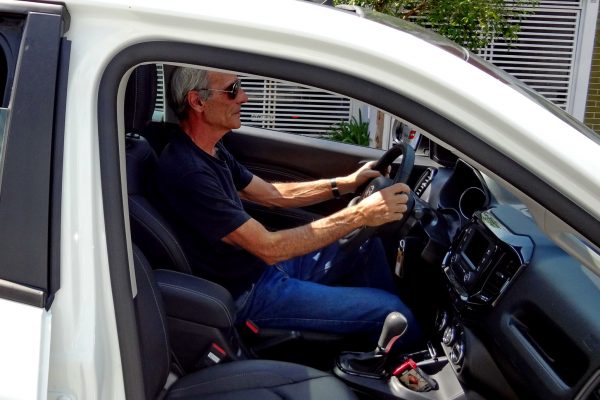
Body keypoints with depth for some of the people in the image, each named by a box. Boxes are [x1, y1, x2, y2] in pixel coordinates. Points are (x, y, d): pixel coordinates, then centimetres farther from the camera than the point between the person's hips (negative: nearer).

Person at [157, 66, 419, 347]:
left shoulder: (211, 151, 4)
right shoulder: (188, 173, -28)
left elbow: (272, 194, 14)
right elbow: (269, 248, -29)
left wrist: (347, 184, 5)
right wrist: (360, 215, -28)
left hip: (266, 266, 10)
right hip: (251, 295, -10)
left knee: (368, 244, 13)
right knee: (393, 313, -10)